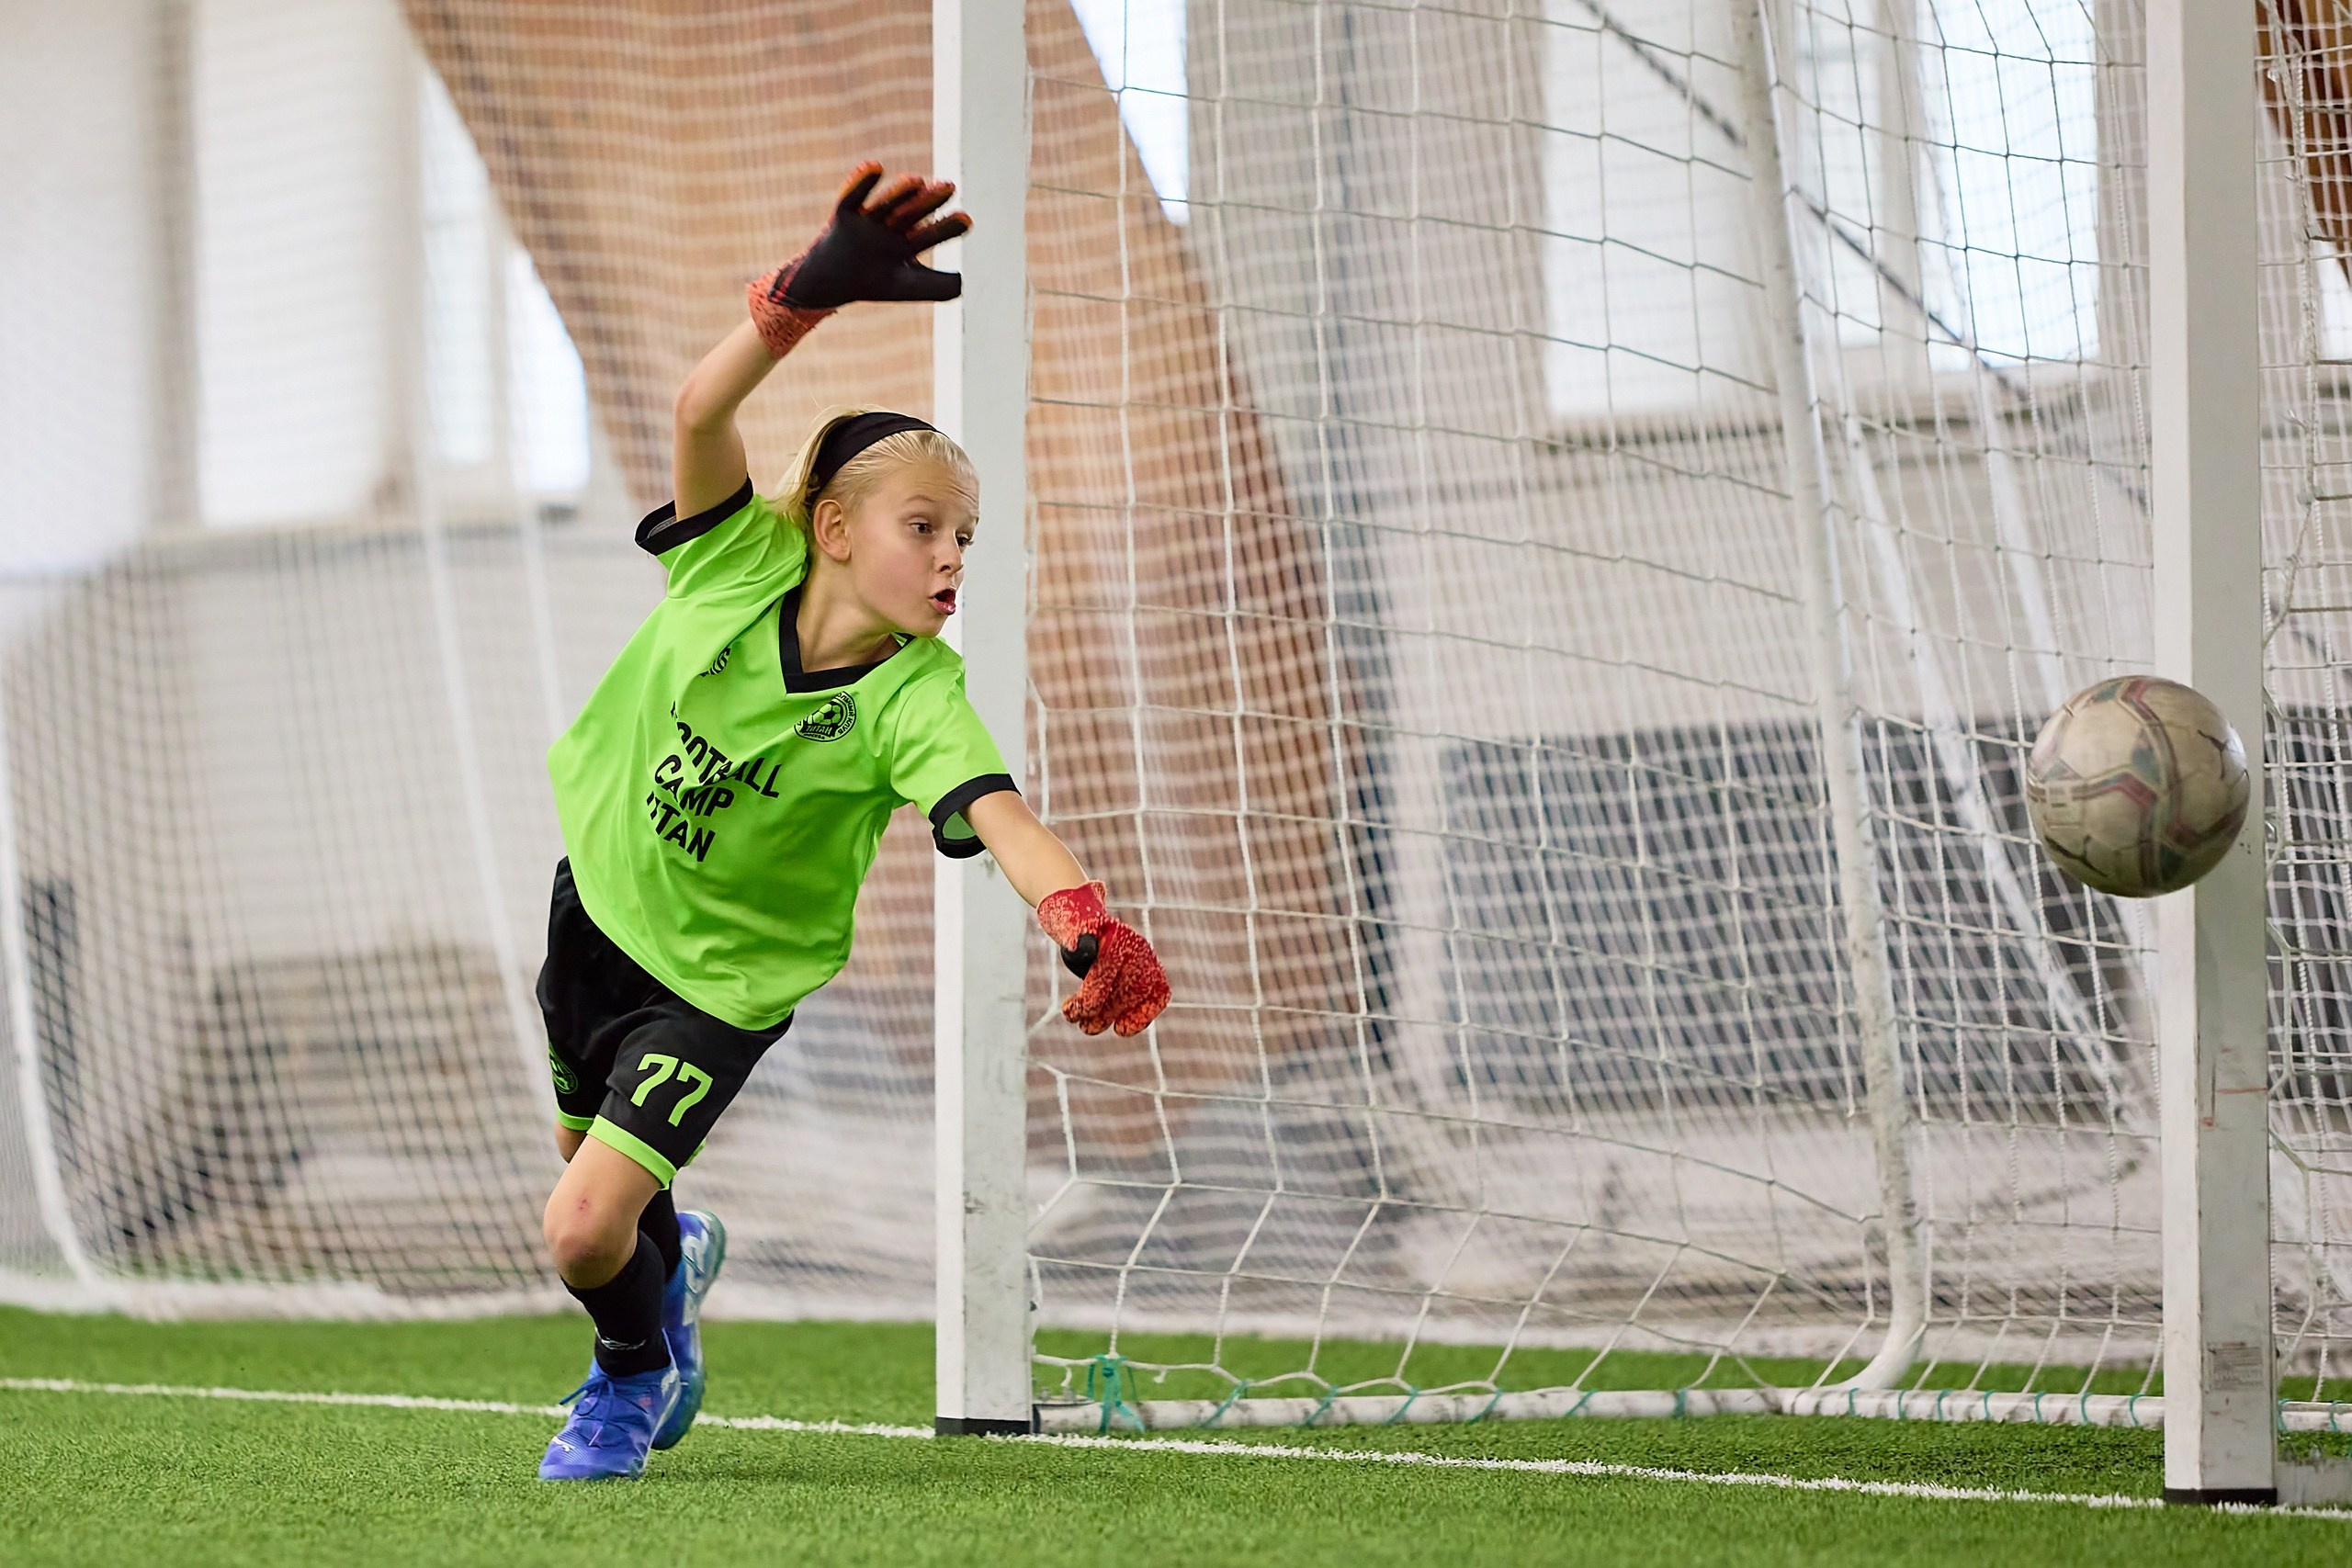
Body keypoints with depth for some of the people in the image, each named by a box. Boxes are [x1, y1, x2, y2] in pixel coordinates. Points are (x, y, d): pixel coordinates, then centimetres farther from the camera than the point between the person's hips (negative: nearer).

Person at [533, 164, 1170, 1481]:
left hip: (728, 974, -3)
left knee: (586, 1226, -12)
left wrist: (1086, 922, -65)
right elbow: (704, 407, -37)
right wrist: (815, 291, -55)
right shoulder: (742, 561, -21)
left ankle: (636, 1372, 22)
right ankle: (675, 1257, 59)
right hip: (604, 890, 3)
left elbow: (998, 812, -44)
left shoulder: (915, 700, -27)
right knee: (590, 1170, 22)